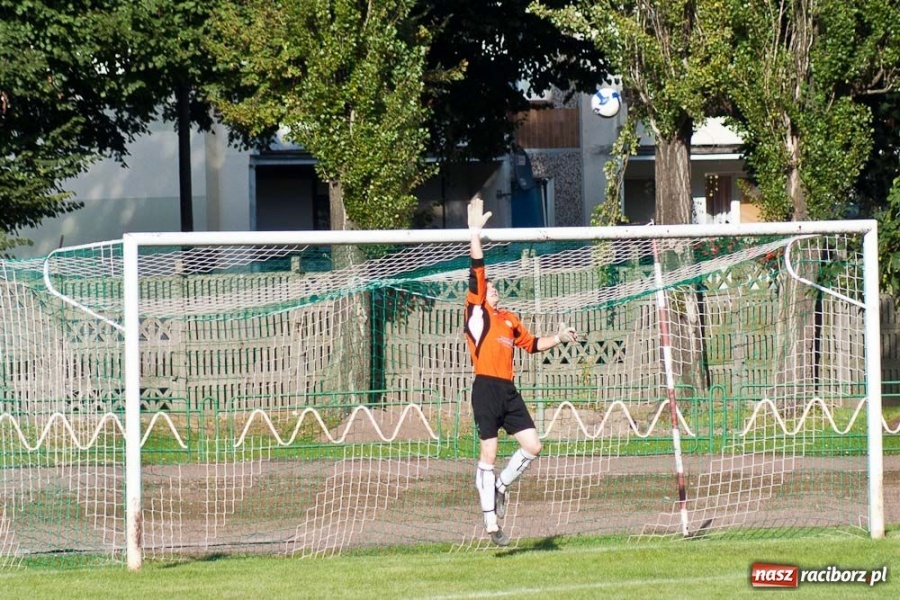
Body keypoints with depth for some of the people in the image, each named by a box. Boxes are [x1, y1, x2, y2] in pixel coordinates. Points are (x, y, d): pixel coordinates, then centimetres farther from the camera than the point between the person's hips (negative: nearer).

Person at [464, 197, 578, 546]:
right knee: (488, 454, -5)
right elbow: (477, 272, -6)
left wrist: (559, 339, 24)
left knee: (532, 446, 1)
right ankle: (490, 521, -2)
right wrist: (475, 233, -12)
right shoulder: (477, 311, 3)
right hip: (486, 387, -6)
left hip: (508, 391, 6)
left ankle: (500, 487, 23)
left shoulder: (508, 319, 21)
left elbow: (531, 344, 34)